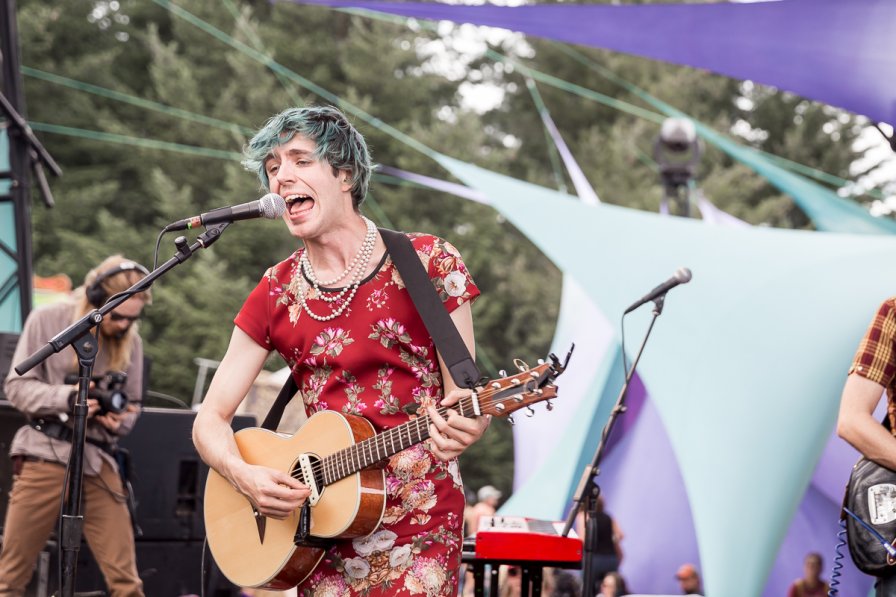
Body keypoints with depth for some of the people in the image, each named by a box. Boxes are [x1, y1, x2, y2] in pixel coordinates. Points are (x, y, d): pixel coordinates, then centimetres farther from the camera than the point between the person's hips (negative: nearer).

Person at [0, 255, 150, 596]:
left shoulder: (130, 341, 5)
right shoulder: (46, 322, -3)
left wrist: (117, 421, -9)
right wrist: (66, 397, -19)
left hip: (98, 462, 2)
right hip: (46, 455, -2)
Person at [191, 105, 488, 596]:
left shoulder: (428, 263, -1)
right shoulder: (278, 292, 7)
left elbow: (466, 399, -2)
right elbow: (210, 419, 8)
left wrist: (463, 429, -26)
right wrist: (244, 476, -13)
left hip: (418, 517, -3)